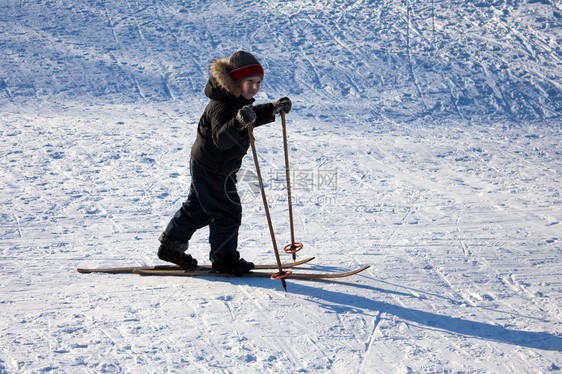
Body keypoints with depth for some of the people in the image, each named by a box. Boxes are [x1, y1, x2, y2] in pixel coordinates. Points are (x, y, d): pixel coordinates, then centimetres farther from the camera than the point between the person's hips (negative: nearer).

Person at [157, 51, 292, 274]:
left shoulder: (239, 101, 4)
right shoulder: (222, 106, -28)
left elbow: (254, 116, 20)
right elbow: (221, 138, -40)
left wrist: (274, 109, 7)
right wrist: (238, 123, -56)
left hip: (204, 166, 10)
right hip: (211, 170, -10)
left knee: (198, 208, 20)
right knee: (227, 213, -1)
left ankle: (171, 246, 32)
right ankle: (224, 259, 13)